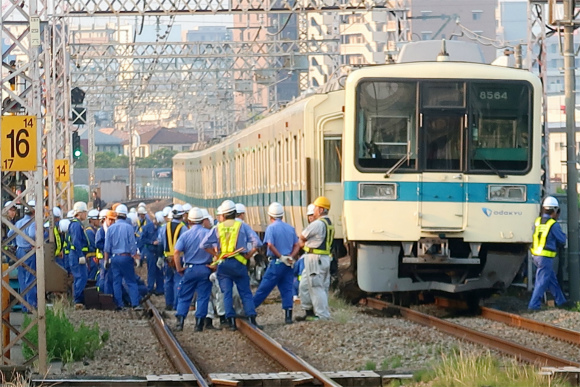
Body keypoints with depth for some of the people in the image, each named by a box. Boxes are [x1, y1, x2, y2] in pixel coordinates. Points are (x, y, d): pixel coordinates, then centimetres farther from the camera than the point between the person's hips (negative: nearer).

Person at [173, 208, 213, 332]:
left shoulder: (186, 235, -2)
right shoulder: (209, 233, -5)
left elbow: (176, 253, -11)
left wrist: (179, 268, -3)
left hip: (190, 269, 0)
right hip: (205, 269, 0)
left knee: (184, 297, 8)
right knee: (203, 297, 6)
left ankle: (180, 322, -1)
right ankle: (199, 324, 3)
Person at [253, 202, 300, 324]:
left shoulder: (271, 228, -7)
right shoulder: (290, 228, 11)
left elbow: (270, 245, -17)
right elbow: (297, 245, 8)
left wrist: (281, 257, -11)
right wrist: (290, 257, -4)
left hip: (276, 262, -5)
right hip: (288, 264, 5)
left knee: (264, 288, -1)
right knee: (287, 289, 5)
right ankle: (288, 316, 0)